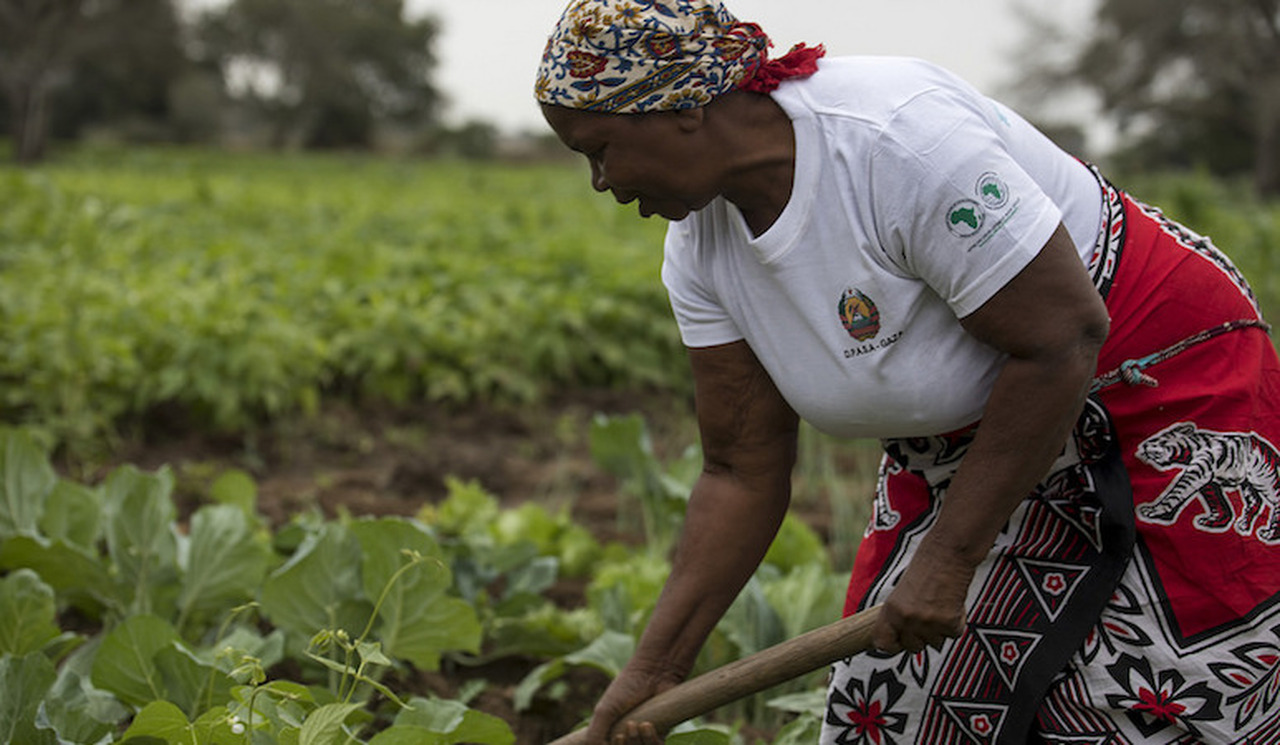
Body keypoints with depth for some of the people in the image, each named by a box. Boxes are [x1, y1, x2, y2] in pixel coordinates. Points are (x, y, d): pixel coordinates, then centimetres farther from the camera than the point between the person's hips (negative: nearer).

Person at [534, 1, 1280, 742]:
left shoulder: (897, 140, -31)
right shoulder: (700, 249, -6)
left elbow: (1063, 341, -27)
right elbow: (743, 469, -1)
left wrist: (950, 556, -23)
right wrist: (657, 663, -4)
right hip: (964, 440, 7)